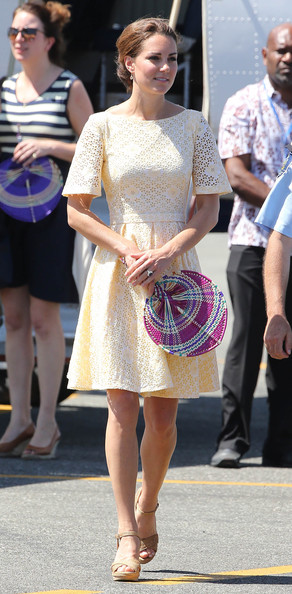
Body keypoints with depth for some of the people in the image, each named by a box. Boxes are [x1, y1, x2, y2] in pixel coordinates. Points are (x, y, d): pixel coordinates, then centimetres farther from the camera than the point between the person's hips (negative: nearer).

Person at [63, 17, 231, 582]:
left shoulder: (192, 126, 4)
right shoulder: (103, 125, 1)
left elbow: (208, 209, 3)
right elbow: (77, 212, 1)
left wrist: (164, 256, -12)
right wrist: (130, 254, -12)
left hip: (176, 269, 1)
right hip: (119, 270, -1)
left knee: (163, 412, 3)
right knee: (123, 404, -7)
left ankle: (146, 509, 27)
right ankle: (127, 535, -6)